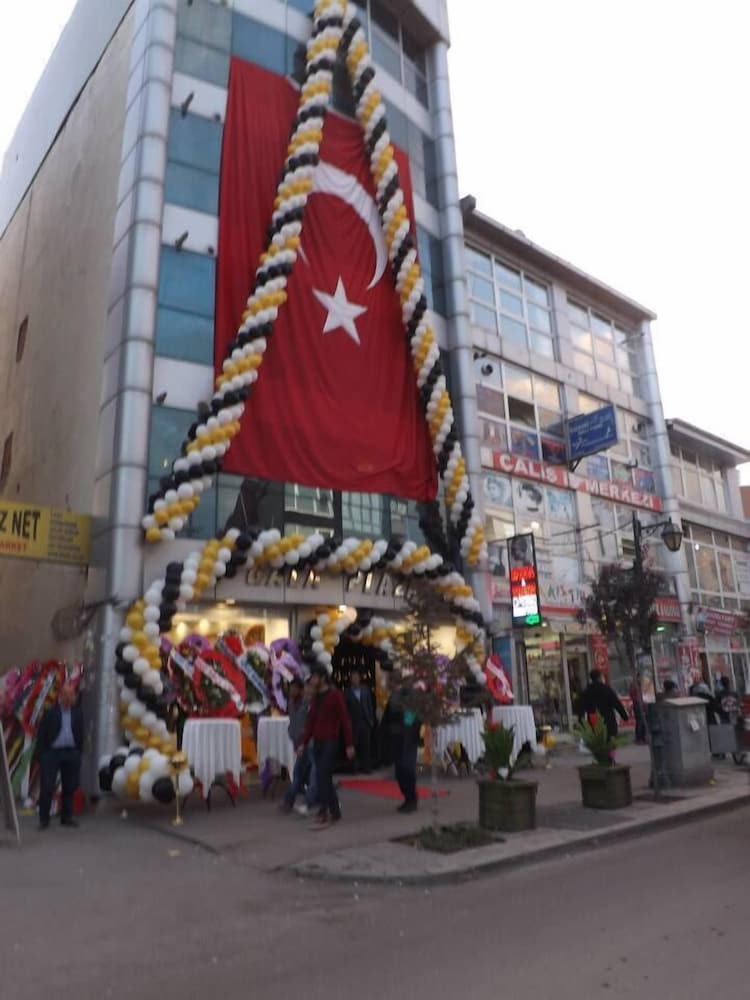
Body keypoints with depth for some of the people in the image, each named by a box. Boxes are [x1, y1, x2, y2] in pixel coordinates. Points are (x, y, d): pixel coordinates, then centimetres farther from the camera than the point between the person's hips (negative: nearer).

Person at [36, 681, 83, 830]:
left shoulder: (77, 713, 5)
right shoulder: (50, 713, -4)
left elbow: (80, 735, 8)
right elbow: (41, 735, -3)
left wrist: (78, 754, 4)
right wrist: (42, 756, -7)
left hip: (71, 754, 3)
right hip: (52, 752, -3)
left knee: (70, 787, 8)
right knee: (47, 787, -2)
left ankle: (66, 817, 19)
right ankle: (44, 819, 9)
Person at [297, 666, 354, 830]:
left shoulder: (335, 695, -9)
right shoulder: (315, 697, 12)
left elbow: (345, 720, -9)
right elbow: (310, 722, 15)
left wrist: (349, 744, -11)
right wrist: (303, 742, 8)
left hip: (331, 742, -7)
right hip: (317, 742, 7)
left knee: (322, 776, -12)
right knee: (324, 777, 10)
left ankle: (323, 814, -7)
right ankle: (335, 812, 21)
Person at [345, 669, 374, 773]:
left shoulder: (365, 690, 8)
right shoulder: (347, 692, -2)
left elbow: (370, 705, 10)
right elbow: (345, 709, -3)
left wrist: (371, 719, 5)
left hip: (365, 722, 3)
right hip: (353, 724, -2)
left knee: (365, 746, 3)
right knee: (354, 746, 0)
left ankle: (366, 766, 9)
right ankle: (355, 767, 8)